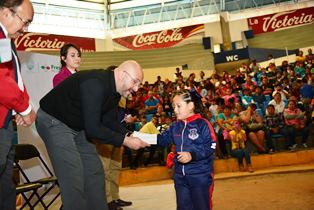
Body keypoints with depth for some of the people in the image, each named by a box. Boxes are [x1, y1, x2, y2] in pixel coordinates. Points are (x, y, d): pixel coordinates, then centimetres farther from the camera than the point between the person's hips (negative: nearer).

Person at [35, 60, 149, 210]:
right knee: (74, 177, -13)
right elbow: (92, 128, -32)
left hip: (77, 126, 9)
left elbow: (109, 121, 4)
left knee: (94, 171, 8)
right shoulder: (95, 84, -30)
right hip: (53, 121, -9)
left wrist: (129, 135, -12)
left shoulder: (114, 89, -1)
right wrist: (124, 141, -26)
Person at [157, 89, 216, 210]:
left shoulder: (203, 124, -12)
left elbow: (210, 146, -17)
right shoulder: (175, 126, 8)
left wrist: (192, 155, -24)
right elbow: (163, 139, 7)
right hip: (180, 175, 6)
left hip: (200, 175, -6)